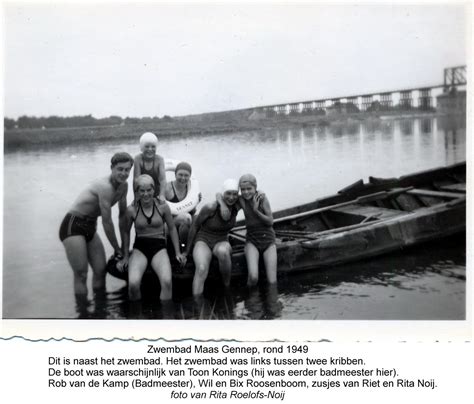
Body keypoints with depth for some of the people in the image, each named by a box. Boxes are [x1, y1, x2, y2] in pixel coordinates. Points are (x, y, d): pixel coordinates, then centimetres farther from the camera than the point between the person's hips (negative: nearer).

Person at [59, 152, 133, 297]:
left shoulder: (123, 186, 1)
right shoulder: (105, 187, -25)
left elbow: (122, 215, 9)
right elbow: (107, 222, -22)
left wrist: (124, 246, 9)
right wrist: (117, 249, -11)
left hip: (90, 227, 8)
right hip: (73, 225, -8)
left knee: (101, 270, 8)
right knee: (81, 274, -8)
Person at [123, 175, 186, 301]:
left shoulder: (162, 206, -2)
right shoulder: (131, 209, -2)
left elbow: (172, 229, 11)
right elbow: (126, 232, 13)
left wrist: (178, 253, 10)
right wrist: (126, 256, 15)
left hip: (159, 247, 0)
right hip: (140, 247, 0)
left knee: (167, 282, -29)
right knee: (133, 284, -27)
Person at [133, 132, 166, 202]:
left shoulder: (159, 159, -11)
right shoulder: (138, 159, -11)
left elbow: (163, 179, -20)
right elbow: (136, 179, -17)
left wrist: (162, 195, -35)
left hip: (156, 194, 0)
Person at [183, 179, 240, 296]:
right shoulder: (210, 207, -20)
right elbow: (195, 226, -6)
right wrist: (187, 250, -1)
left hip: (221, 242, 3)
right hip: (203, 242, -2)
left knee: (223, 252, -37)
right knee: (201, 270, -33)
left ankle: (227, 285, -16)